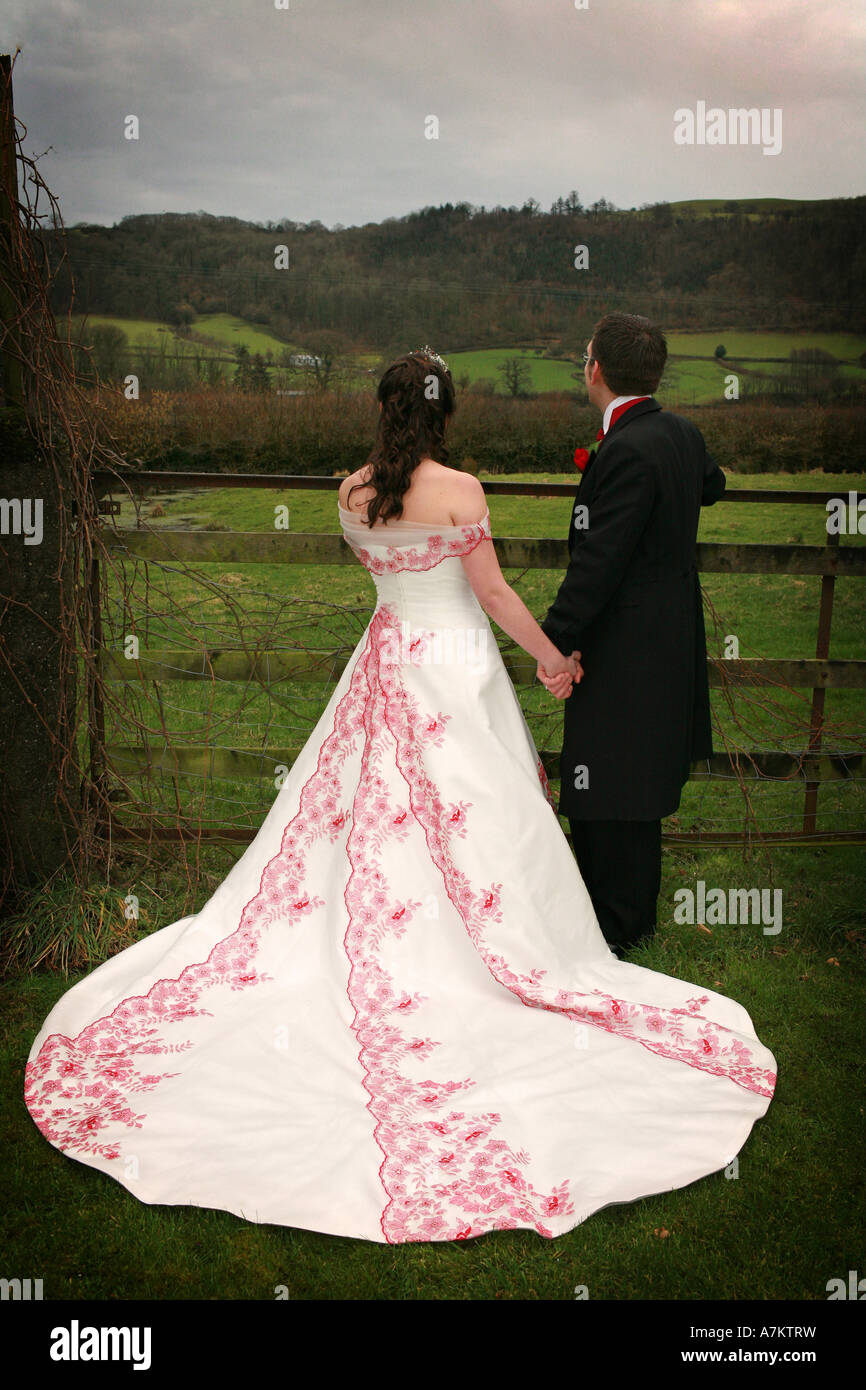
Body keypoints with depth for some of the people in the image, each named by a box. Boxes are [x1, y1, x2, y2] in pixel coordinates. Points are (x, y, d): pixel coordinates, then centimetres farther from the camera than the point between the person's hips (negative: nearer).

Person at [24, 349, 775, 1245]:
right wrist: (555, 657, -1)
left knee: (367, 803, 16)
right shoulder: (460, 490, -15)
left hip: (385, 658, 5)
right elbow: (493, 592, -12)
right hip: (455, 667, -5)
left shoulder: (353, 492, 0)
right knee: (470, 816, 6)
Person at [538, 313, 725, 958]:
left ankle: (618, 928, 15)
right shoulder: (683, 433, 5)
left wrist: (555, 640, -24)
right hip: (671, 633, 10)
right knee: (635, 780, 20)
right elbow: (711, 486, 28)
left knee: (615, 785, 2)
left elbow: (598, 560, -26)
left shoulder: (627, 451, -22)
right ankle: (635, 905, 35)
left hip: (627, 650, -10)